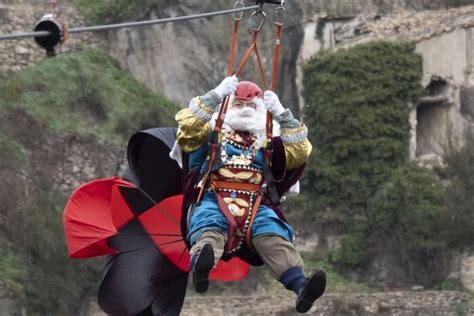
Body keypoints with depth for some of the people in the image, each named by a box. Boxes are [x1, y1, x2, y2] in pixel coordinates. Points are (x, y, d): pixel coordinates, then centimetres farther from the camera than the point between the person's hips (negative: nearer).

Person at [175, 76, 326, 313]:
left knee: (274, 237, -32)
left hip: (256, 207, 2)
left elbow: (300, 152, 18)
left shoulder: (268, 145, 32)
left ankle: (299, 285, -56)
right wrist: (216, 95, 4)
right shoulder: (210, 136, 26)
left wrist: (281, 114, 13)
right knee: (209, 228, -39)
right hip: (213, 202, -2)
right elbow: (187, 124, 7)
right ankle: (202, 264, -73)